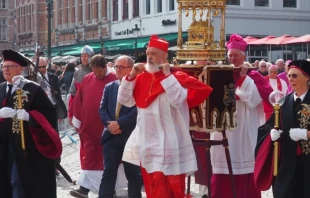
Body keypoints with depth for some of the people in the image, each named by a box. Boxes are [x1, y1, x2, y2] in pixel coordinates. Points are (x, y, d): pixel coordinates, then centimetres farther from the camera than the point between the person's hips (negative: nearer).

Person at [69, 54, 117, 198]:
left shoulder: (113, 80, -9)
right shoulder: (87, 79, 6)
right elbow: (78, 100, 10)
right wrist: (77, 121, 10)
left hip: (105, 126, -4)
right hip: (88, 126, 4)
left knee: (106, 157, 4)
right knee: (88, 156, 7)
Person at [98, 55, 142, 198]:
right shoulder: (109, 87, 13)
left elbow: (137, 110, -15)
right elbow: (102, 109, 8)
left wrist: (119, 123, -18)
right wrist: (110, 124, -10)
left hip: (131, 137, -4)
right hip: (111, 136, 4)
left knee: (133, 174, 6)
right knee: (108, 172, 2)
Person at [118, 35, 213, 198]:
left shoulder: (176, 77, -7)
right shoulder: (141, 77, 9)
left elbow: (178, 100, -24)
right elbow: (124, 100, 4)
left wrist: (167, 75, -21)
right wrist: (131, 76, -6)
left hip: (167, 143, -6)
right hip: (145, 141, 6)